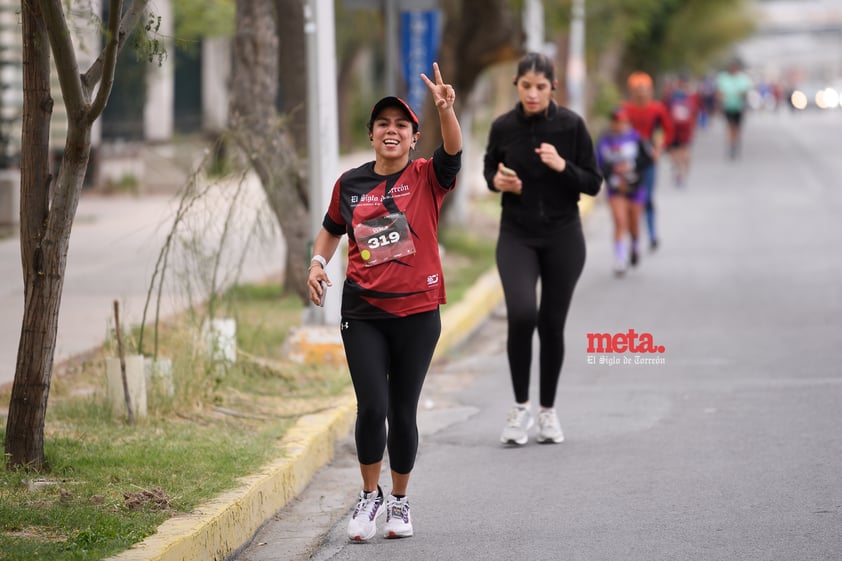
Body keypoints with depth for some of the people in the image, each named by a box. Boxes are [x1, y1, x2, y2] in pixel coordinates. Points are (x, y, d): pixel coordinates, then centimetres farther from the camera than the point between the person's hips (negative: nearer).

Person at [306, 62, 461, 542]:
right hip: (364, 312, 1)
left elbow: (453, 151, -23)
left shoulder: (427, 177, -3)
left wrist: (446, 110, -42)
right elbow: (332, 230, 20)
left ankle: (400, 501, 25)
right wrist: (318, 262, 1)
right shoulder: (350, 184, 4)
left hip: (417, 312, -1)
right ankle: (370, 496, 14)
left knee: (403, 412, 6)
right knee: (372, 407, -8)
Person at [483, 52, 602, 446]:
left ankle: (548, 411, 23)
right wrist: (497, 180, -11)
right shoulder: (503, 127, -4)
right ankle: (520, 407, -4)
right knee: (522, 313, -20)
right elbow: (490, 168, 12)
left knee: (552, 323, 5)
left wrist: (563, 166, -22)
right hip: (517, 236, 0)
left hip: (563, 236, 0)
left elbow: (593, 183, -4)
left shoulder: (571, 125, -7)